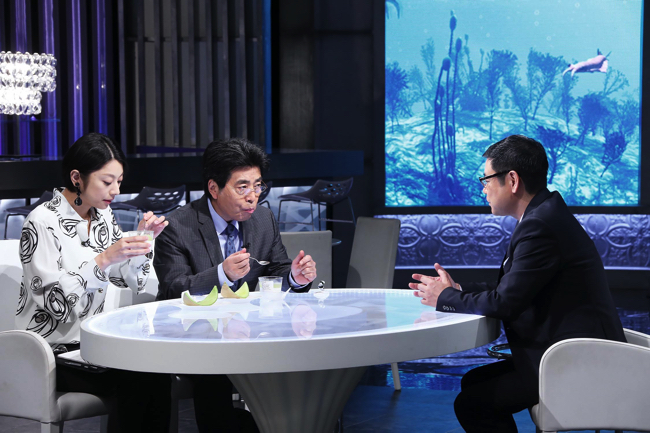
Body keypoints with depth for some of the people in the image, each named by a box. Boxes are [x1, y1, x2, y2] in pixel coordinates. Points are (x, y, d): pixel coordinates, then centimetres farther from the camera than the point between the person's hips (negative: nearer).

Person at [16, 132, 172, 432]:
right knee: (137, 380, -23)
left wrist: (143, 240, -5)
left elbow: (131, 281, 11)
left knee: (156, 370, -20)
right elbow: (54, 300, -23)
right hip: (51, 350, -6)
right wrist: (104, 259, -29)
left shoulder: (102, 215, 8)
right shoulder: (42, 222, -14)